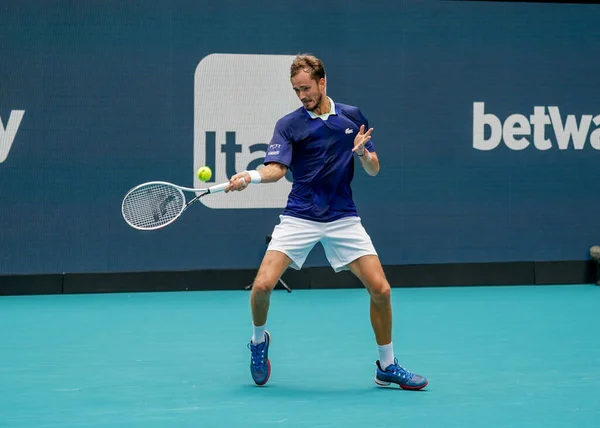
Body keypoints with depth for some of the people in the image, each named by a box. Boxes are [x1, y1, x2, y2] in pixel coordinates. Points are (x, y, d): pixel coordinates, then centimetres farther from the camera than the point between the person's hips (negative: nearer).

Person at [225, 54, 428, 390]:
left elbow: (373, 169, 9)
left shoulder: (353, 117, 7)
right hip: (299, 217, -1)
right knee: (262, 285, -16)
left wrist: (362, 152, -13)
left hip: (343, 218, 1)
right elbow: (277, 168, -12)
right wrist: (251, 177, -32)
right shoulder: (289, 124, -1)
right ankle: (259, 341, 16)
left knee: (380, 289, -8)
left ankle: (387, 367, 11)